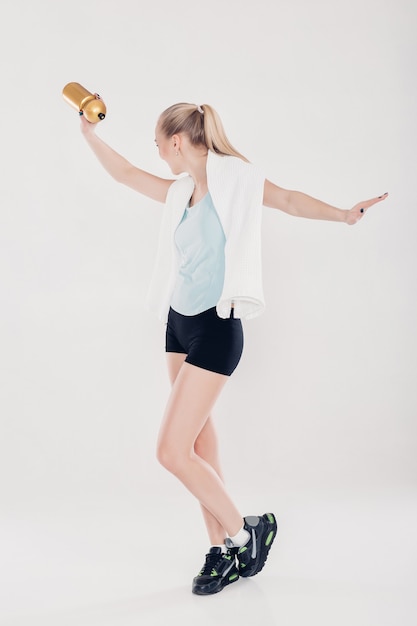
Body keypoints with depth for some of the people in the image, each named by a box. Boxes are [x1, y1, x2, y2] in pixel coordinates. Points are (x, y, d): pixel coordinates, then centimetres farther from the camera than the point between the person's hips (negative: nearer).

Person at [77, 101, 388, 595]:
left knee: (173, 451, -9)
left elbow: (291, 201, -11)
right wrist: (89, 133, 30)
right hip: (179, 321, 8)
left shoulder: (234, 177, -7)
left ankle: (244, 531, 11)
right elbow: (126, 174, 24)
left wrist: (344, 215, -26)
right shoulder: (181, 191, 12)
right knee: (198, 441, 10)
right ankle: (223, 552, 22)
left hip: (215, 328, -8)